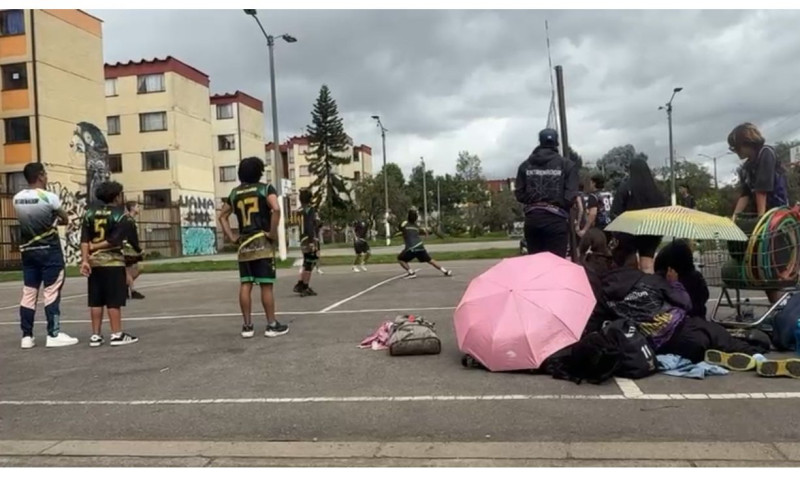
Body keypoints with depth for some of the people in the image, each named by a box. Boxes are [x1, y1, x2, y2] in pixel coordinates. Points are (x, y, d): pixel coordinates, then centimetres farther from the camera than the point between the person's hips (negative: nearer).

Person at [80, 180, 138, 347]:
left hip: (93, 261, 5)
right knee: (114, 301, -1)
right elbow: (115, 241, -15)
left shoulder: (90, 212, 8)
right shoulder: (121, 215, -5)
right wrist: (96, 246, -4)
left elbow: (84, 239, 0)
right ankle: (117, 335, 2)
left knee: (96, 301, 9)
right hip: (113, 261, -5)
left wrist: (84, 260, -3)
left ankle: (95, 335, 13)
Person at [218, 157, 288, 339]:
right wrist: (273, 233, -13)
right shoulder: (266, 188, -3)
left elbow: (222, 216, 14)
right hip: (262, 242, -4)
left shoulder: (235, 193, 12)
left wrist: (232, 238, 13)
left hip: (244, 244, 5)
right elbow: (276, 209, -20)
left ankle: (247, 326, 10)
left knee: (245, 285, 6)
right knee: (266, 285, -1)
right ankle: (272, 325, 6)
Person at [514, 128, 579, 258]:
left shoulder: (525, 165, 8)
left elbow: (519, 194, 5)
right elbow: (570, 196, -8)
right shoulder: (567, 164, -1)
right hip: (555, 219, -4)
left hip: (532, 218, 4)